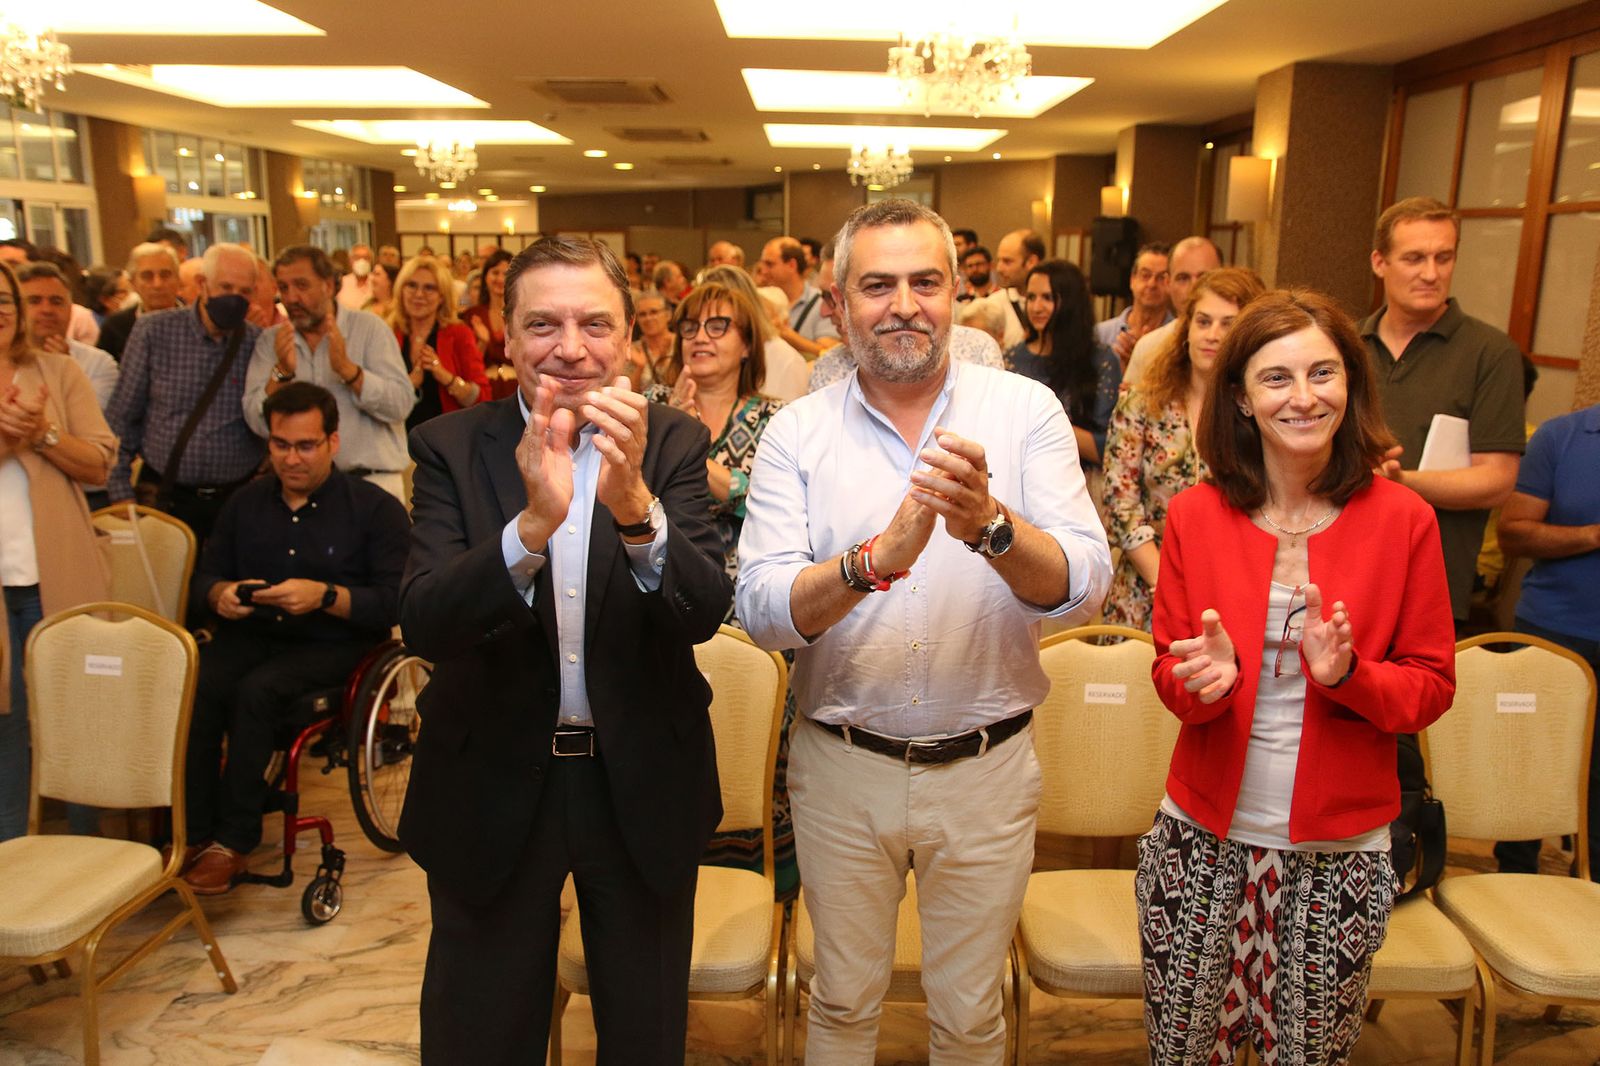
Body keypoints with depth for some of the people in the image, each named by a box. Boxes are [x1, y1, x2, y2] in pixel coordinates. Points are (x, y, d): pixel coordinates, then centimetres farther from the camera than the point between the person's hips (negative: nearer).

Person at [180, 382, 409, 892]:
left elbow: (396, 601, -9)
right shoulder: (245, 503, 16)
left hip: (333, 645, -4)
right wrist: (221, 594, -5)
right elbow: (204, 575, 19)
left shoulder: (376, 508, -1)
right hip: (252, 635, 5)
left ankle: (234, 840, -18)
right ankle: (193, 834, -16)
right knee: (193, 688, -26)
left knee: (255, 692, -31)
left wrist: (324, 596, -21)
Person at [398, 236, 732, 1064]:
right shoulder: (451, 447, -9)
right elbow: (423, 625, -20)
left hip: (642, 780, 1)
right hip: (491, 783, 0)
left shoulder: (673, 443, -7)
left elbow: (704, 613, -18)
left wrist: (635, 505, -37)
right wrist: (533, 522, -37)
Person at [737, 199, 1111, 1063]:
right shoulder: (796, 432, -6)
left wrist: (990, 525, -34)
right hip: (841, 766, 0)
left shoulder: (1026, 409, -6)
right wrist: (879, 558, -34)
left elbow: (1084, 587, -15)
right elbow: (761, 609, -17)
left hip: (986, 769, 0)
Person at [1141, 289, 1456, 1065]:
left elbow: (1432, 686, -1)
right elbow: (1169, 674, 2)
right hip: (1204, 834, 1)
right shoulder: (1194, 516, -4)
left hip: (1338, 851, 0)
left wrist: (1349, 675, -21)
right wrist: (1206, 678, -20)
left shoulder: (1402, 519, -5)